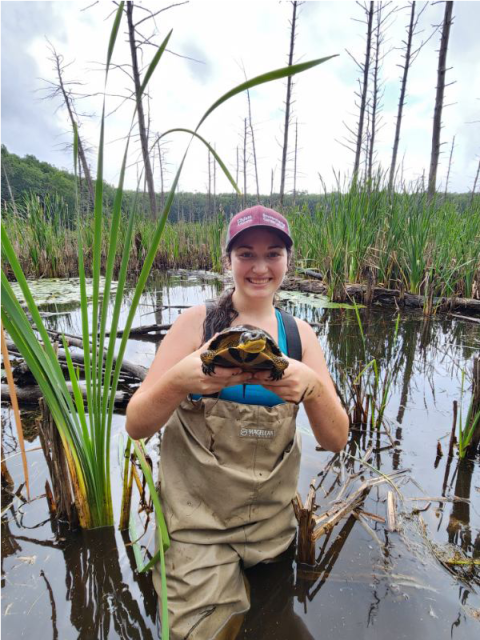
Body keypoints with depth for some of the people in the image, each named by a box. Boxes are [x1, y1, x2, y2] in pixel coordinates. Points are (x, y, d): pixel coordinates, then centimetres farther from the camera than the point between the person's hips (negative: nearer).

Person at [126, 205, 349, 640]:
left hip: (271, 517, 3)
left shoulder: (300, 334, -5)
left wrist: (313, 386, -31)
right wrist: (179, 379, -36)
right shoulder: (198, 322, -13)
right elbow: (136, 425, -15)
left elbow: (336, 440, -10)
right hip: (197, 518, -2)